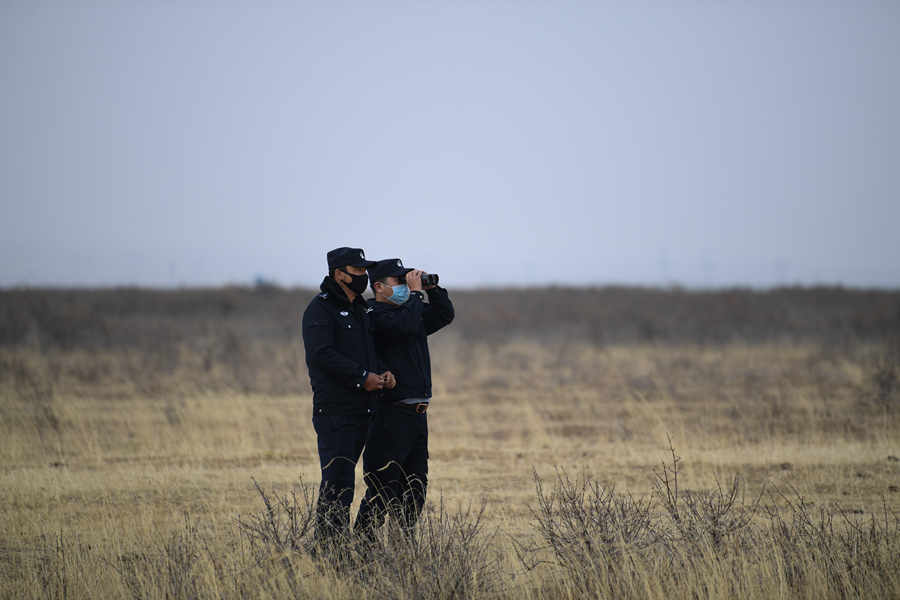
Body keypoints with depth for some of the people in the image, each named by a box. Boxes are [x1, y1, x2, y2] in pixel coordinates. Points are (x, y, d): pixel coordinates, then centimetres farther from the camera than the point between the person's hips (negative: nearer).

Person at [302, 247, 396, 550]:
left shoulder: (362, 309, 20)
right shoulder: (320, 309, -7)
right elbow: (322, 353, -18)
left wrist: (383, 372, 3)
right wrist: (362, 377, -18)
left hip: (362, 409, 8)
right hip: (335, 409, -8)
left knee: (342, 482, 10)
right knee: (337, 481, -11)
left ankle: (332, 543, 14)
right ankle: (330, 544, -9)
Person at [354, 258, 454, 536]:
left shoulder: (411, 310, 18)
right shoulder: (375, 315, -10)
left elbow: (445, 315, 24)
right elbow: (404, 325, -26)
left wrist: (432, 288, 10)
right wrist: (415, 292, -16)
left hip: (417, 414, 9)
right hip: (391, 415, -9)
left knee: (415, 488, 12)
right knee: (384, 486, -10)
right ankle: (362, 539, -5)